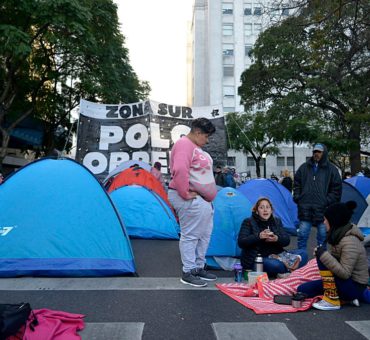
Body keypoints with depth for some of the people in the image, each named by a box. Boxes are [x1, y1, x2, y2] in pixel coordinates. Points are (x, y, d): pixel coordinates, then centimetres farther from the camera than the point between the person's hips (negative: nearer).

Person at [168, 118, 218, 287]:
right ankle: (188, 273, 9)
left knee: (204, 234, 15)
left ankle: (198, 268, 28)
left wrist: (208, 196, 20)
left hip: (204, 200, 11)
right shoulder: (184, 144, -15)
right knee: (190, 235, -2)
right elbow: (179, 170, -28)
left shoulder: (196, 147, 18)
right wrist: (185, 194, -22)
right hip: (192, 200, -11)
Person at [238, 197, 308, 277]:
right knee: (274, 265, -37)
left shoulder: (277, 221, 13)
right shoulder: (248, 222, -2)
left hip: (276, 255, 6)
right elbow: (241, 242, -12)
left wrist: (277, 239, -18)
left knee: (303, 253, -9)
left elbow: (287, 240, 6)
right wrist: (259, 236, -26)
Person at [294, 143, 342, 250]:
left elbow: (336, 189, 3)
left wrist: (327, 201, -6)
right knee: (302, 234, 3)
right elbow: (297, 184, 15)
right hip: (305, 208, 1)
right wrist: (297, 198, 4)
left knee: (323, 235, 8)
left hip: (322, 209, -1)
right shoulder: (304, 167, 9)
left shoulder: (331, 169, 3)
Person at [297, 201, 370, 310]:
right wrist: (323, 254, -5)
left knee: (322, 258, -25)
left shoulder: (350, 242, -26)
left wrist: (323, 254, -29)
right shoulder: (340, 235, 1)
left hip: (354, 286, -10)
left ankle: (332, 300, -12)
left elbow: (345, 273, -29)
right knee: (303, 290, 6)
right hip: (347, 282, 10)